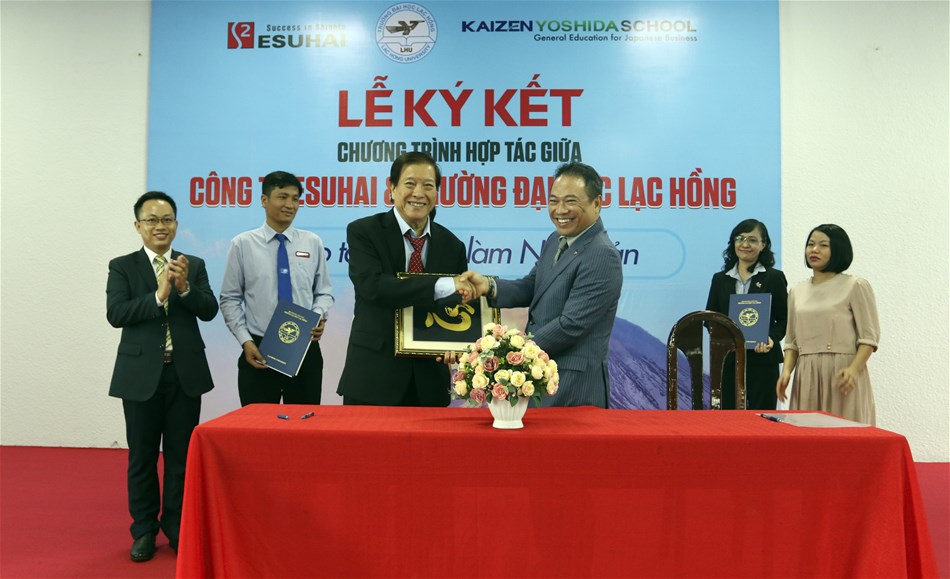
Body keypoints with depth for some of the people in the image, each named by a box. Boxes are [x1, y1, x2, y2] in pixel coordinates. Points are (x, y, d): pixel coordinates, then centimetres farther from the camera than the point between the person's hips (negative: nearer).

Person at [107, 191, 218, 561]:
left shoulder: (194, 265, 7)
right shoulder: (122, 267, 2)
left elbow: (209, 311, -4)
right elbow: (115, 314, -11)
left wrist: (185, 287, -21)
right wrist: (159, 295, -22)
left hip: (186, 372, 1)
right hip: (141, 373, -1)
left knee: (181, 454, 8)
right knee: (142, 455, 9)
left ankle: (177, 526, 22)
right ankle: (144, 529, 23)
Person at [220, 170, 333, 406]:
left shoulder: (313, 243, 5)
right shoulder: (242, 244, 1)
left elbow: (324, 292, 9)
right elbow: (230, 299, 2)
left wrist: (319, 317, -11)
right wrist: (245, 341, -7)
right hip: (259, 350, -1)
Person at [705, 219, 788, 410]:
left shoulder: (774, 278, 5)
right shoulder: (720, 279, 12)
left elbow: (784, 319, 2)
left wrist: (772, 338, -16)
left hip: (762, 360, -2)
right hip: (727, 359, 2)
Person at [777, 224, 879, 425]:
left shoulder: (855, 286, 1)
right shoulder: (797, 291, 14)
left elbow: (869, 336, -3)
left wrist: (854, 369, -17)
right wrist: (786, 370, 0)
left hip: (842, 376, -4)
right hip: (806, 376, 4)